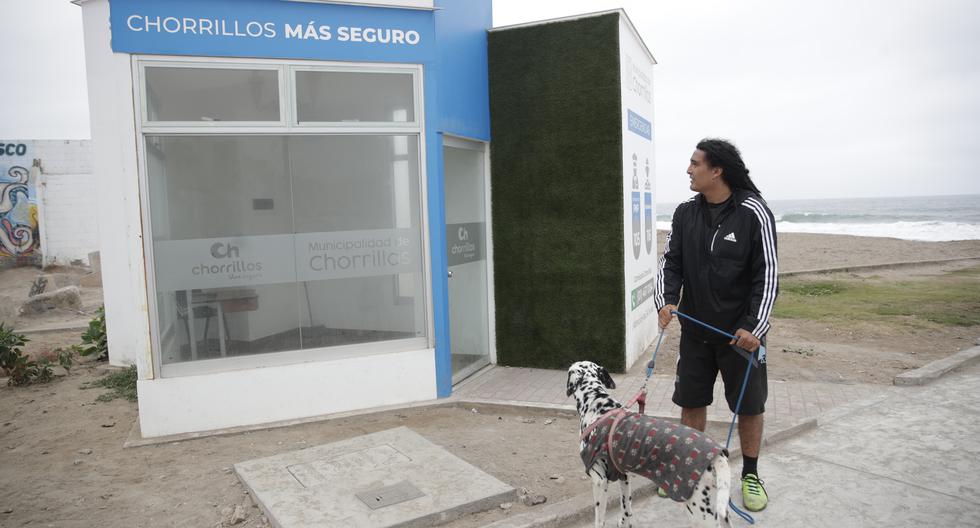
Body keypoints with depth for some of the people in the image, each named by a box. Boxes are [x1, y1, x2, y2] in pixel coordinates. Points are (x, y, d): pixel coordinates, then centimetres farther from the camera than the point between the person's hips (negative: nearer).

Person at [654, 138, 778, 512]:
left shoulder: (754, 213, -12)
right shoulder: (685, 213, 1)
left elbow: (767, 274, -11)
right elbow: (671, 261, 3)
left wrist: (754, 326, -18)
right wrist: (666, 301, -15)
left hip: (741, 331, -3)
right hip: (695, 329, 4)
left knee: (749, 405, 9)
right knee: (691, 400, 10)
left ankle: (750, 475, 29)